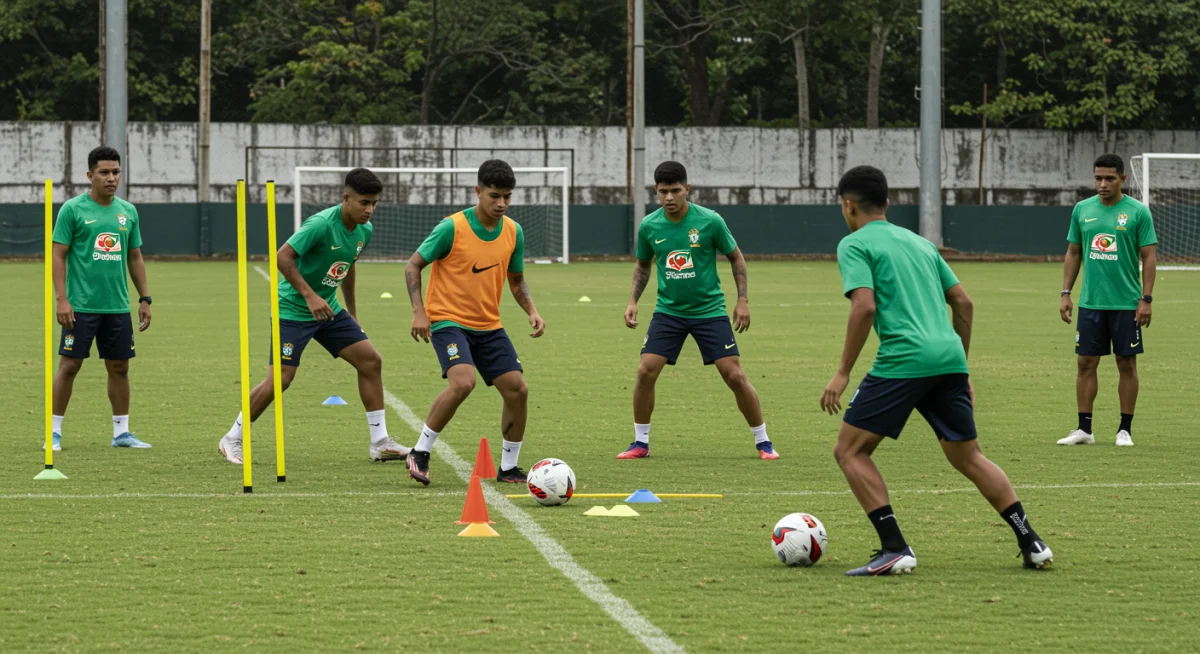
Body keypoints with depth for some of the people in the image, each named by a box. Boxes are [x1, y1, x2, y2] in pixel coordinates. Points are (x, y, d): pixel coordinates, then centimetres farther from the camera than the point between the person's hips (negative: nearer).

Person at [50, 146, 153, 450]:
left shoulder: (128, 211, 10)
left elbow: (135, 257, 17)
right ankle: (54, 431, 5)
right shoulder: (73, 209, -4)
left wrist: (145, 299, 12)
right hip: (81, 307, -5)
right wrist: (61, 299, -13)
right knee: (69, 365, -3)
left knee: (119, 367, 8)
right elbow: (58, 256, -5)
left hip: (118, 307, 5)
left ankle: (121, 432, 17)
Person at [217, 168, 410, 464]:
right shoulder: (321, 224, -24)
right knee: (280, 379, -11)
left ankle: (380, 443, 7)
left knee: (370, 361, 0)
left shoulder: (365, 230, 2)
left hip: (329, 310, 8)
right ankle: (232, 439, 7)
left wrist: (352, 312, 23)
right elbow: (283, 257, -25)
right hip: (292, 309, -8)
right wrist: (310, 296, -30)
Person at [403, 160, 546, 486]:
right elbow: (413, 265, -7)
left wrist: (532, 311, -2)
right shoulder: (452, 228, -15)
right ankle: (420, 453, -13)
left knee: (517, 389, -3)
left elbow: (516, 280, 15)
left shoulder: (513, 232, 1)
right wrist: (418, 311, -18)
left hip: (488, 325, 6)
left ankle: (508, 467, 14)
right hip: (448, 320, -6)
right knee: (463, 382, -29)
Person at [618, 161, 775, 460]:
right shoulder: (649, 226, -5)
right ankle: (641, 443, 7)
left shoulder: (709, 221, -13)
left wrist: (743, 300, -6)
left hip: (709, 310, -2)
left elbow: (736, 257, 0)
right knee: (645, 371, -9)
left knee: (735, 376, -5)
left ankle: (763, 442, 9)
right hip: (668, 311, 2)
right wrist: (633, 301, 2)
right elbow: (643, 265, 14)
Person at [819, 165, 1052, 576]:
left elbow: (864, 306, -11)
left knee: (850, 451, 3)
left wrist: (843, 372, -8)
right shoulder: (919, 243, 25)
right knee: (968, 457, 18)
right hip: (949, 358, 7)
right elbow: (964, 303, 22)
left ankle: (895, 550, -8)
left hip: (903, 360, -7)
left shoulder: (854, 245, 3)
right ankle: (1031, 544, 12)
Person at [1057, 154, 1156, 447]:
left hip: (1126, 304, -3)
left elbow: (1148, 257, -4)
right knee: (1085, 363, 3)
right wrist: (1065, 294, 7)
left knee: (1127, 364, 3)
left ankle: (1125, 429, 11)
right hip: (1090, 302, 3)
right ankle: (1084, 429, 9)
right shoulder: (1082, 210, 6)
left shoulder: (1138, 212, -4)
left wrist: (1146, 299, -10)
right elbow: (1073, 253, 13)